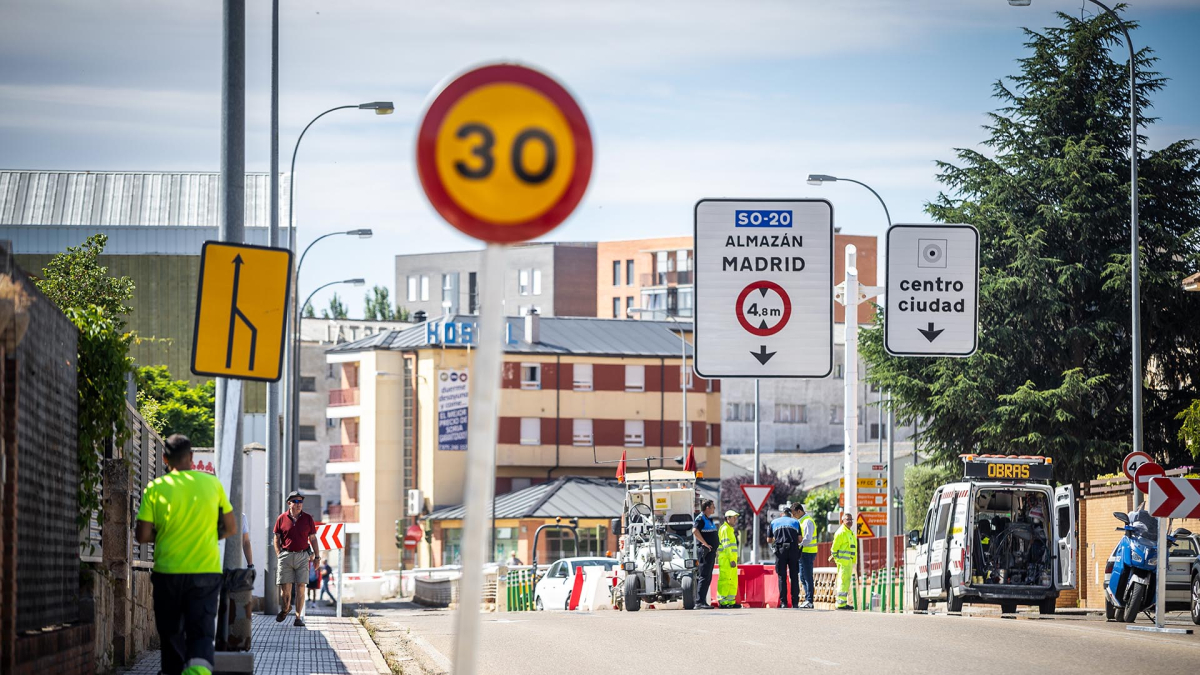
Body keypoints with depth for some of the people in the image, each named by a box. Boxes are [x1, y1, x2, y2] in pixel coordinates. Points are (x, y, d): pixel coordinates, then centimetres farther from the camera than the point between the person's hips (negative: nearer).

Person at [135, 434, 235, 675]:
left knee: (171, 633, 15)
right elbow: (231, 528, 8)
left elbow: (142, 536, -6)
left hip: (168, 573, 0)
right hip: (206, 571, 0)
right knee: (202, 632, -4)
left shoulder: (156, 488, -4)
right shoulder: (212, 484, 1)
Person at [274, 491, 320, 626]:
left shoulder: (307, 519, 8)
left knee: (300, 587, -3)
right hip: (286, 555, 0)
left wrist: (317, 557, 9)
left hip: (302, 555, 0)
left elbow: (313, 539, 12)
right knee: (285, 587, -1)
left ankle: (299, 616, 1)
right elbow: (277, 538, 10)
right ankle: (285, 609, 26)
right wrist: (278, 555, 0)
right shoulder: (282, 518, 5)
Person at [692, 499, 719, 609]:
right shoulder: (700, 518, -12)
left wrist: (714, 549, 19)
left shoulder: (709, 519, 18)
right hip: (705, 551, -10)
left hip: (711, 551, 10)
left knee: (708, 578, 10)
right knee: (704, 577, -12)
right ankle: (699, 602, -14)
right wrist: (705, 544, -24)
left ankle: (703, 601, 13)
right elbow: (695, 531, -29)